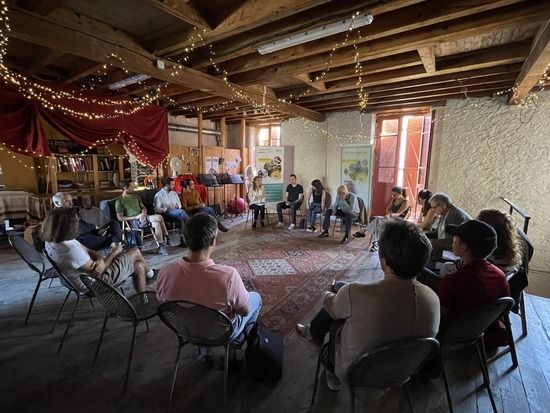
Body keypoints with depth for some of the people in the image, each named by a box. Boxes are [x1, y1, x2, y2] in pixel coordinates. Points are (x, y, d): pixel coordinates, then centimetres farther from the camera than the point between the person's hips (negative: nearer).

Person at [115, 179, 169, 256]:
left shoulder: (135, 196, 18)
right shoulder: (119, 201, -1)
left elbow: (144, 208, 21)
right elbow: (120, 218, -7)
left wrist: (143, 213, -4)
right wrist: (136, 217, -15)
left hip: (143, 218, 6)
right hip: (134, 222, -6)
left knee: (156, 223, -29)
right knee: (159, 217, -27)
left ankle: (161, 247, -21)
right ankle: (166, 237, -10)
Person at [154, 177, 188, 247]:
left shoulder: (174, 193, 21)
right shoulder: (159, 195, 4)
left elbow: (179, 205, 21)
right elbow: (157, 209, -5)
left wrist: (178, 208, -2)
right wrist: (167, 209, -20)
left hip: (176, 214, 5)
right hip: (166, 214, -5)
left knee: (181, 218, -29)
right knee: (181, 212, -31)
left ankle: (182, 240, -29)